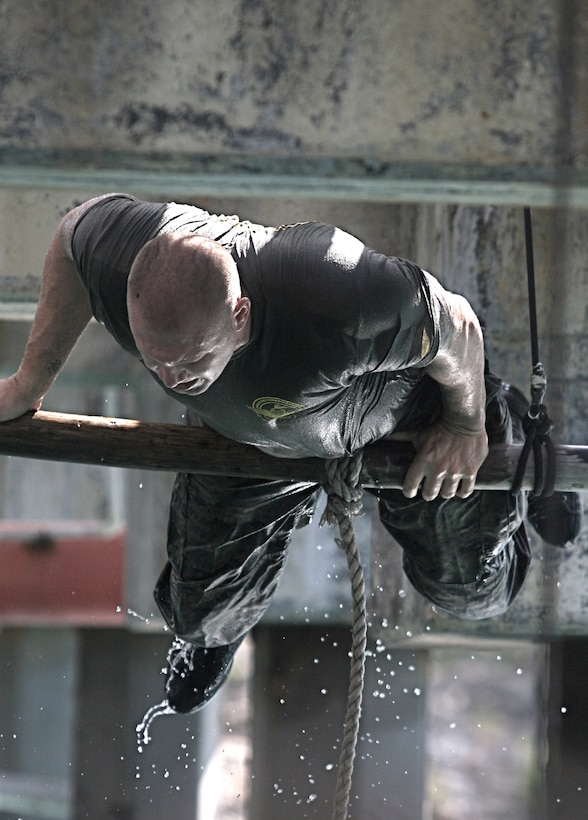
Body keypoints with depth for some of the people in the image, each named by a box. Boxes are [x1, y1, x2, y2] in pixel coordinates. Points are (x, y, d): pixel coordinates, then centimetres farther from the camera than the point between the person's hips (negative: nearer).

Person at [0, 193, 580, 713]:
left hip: (395, 417, -2)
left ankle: (500, 424, 49)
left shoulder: (342, 307, -53)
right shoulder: (116, 264, -41)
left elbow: (456, 327, -30)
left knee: (472, 590, 19)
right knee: (203, 610, 11)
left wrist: (466, 424, -10)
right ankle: (214, 632, 53)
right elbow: (72, 234, -13)